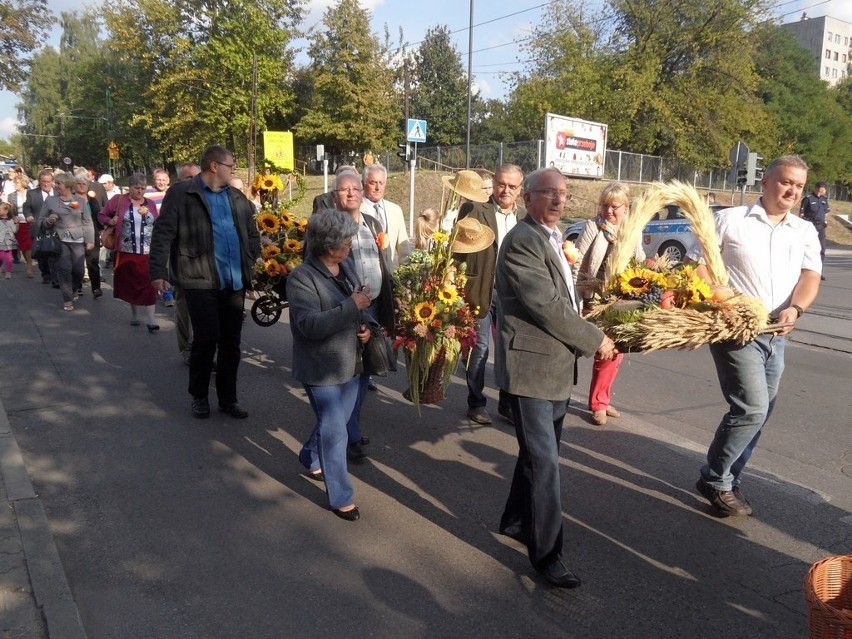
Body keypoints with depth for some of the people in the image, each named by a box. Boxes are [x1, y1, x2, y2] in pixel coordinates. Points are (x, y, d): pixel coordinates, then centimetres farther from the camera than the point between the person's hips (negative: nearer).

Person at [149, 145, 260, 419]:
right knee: (206, 340, -2)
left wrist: (252, 265, 8)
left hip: (235, 282, 5)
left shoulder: (237, 197, 14)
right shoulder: (181, 194, -3)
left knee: (231, 342, 10)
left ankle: (228, 398, 23)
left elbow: (252, 234, 19)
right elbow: (163, 234, -6)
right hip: (201, 282, -5)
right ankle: (199, 396, 20)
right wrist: (158, 272, -12)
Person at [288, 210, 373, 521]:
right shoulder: (302, 277, -20)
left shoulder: (347, 265, 4)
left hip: (350, 363, 8)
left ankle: (310, 458, 50)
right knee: (335, 432, 0)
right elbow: (310, 325, -29)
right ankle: (341, 498, 15)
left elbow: (360, 304, 17)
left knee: (333, 423, 23)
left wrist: (365, 325, -4)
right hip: (322, 368, -8)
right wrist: (352, 306, -31)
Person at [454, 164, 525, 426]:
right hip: (482, 290, -4)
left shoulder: (525, 216, 9)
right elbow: (459, 248, -8)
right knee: (479, 348, 5)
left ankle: (508, 403, 23)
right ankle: (476, 402, 20)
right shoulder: (474, 210, -5)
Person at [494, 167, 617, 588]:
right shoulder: (522, 241, -18)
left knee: (540, 454, 20)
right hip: (532, 366, -10)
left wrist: (588, 338, 5)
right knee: (544, 463, -1)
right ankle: (546, 554, 12)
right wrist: (595, 340, -13)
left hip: (556, 365, 10)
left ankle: (516, 521, 38)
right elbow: (547, 306, -22)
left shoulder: (551, 238, 14)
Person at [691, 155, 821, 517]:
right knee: (752, 409, -13)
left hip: (775, 335, 6)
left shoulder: (805, 232, 11)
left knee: (757, 413, 11)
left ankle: (727, 481, 26)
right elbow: (696, 263, -2)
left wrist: (795, 309, -20)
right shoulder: (731, 220, -1)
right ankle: (715, 480, 5)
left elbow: (810, 277, 0)